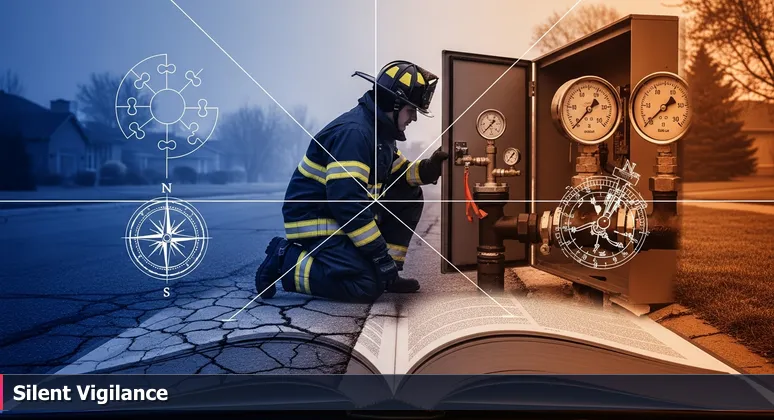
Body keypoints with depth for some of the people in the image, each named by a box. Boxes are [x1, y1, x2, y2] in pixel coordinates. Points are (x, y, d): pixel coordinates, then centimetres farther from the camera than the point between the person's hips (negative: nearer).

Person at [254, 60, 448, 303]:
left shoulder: (381, 130, 7)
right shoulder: (354, 131, -24)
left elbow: (397, 176, 15)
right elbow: (346, 200, -30)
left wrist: (429, 168, -7)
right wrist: (381, 254, -25)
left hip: (349, 213, 10)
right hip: (314, 220, -10)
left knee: (410, 197, 6)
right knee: (368, 285, -21)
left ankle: (387, 273, 8)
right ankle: (285, 260, -7)